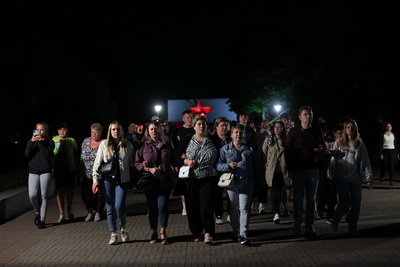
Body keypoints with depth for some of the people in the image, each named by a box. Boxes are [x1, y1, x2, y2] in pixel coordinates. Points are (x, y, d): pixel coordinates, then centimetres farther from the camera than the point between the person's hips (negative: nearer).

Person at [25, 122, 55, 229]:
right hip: (33, 172, 2)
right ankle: (37, 212, 19)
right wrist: (32, 142, -12)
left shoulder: (49, 142, 2)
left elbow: (47, 155, -11)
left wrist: (41, 142, -13)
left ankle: (42, 220, 6)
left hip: (45, 172, -2)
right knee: (32, 195, -10)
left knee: (43, 196, -1)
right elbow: (27, 154, -2)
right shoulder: (31, 141, 11)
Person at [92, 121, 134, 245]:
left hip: (122, 180, -1)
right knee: (110, 208, 5)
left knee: (119, 206, -11)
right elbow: (97, 163, 3)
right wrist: (95, 179, -2)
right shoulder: (104, 144, 1)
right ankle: (113, 234, 16)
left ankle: (122, 228, 17)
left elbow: (132, 161, 9)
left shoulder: (127, 145, 3)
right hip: (108, 180, 1)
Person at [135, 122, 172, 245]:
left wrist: (161, 169, -3)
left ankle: (163, 233, 4)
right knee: (152, 207, 7)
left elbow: (171, 161, 14)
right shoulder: (144, 146, 4)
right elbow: (137, 163, 2)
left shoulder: (166, 145, 8)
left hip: (164, 181, 0)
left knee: (162, 206, -8)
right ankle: (154, 233, 19)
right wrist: (149, 169, -12)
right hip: (149, 181, 0)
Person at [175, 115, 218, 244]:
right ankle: (196, 233, 21)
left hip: (208, 179, -1)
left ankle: (208, 234, -6)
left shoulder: (213, 141, 8)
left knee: (206, 205, -9)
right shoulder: (187, 140, 5)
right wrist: (186, 161, -15)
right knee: (192, 206, 5)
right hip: (190, 180, 1)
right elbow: (177, 156, 2)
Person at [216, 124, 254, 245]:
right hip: (231, 182, 0)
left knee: (244, 208, -6)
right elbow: (218, 165, 1)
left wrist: (253, 180, 5)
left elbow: (254, 166, 13)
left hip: (246, 183, 0)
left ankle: (244, 235, -6)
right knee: (234, 209, 9)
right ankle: (235, 233, 22)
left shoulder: (249, 149, 12)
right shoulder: (225, 149, 7)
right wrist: (228, 165, -17)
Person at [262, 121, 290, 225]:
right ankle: (276, 213, -18)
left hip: (283, 170, 2)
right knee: (274, 192, -12)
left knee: (280, 192, 12)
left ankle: (276, 212, 28)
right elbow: (263, 153, 9)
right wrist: (267, 165, 8)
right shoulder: (268, 140, 3)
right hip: (272, 170, -2)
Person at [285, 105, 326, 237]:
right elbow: (288, 150, -2)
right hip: (298, 169, -2)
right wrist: (290, 169, -8)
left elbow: (323, 146, 18)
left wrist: (321, 149, -7)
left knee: (311, 198, 5)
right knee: (298, 197, 3)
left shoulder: (317, 131, 7)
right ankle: (297, 223, 18)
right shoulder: (294, 131, -2)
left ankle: (310, 225, 12)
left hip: (313, 169, 2)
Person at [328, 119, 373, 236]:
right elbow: (333, 160, 3)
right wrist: (330, 176, -3)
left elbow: (365, 162, 1)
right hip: (341, 178, -2)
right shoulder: (339, 143, 5)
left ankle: (352, 228, 17)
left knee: (356, 204, 3)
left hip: (356, 179, 2)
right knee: (345, 201, -13)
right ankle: (335, 220, 11)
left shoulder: (360, 144, 5)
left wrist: (369, 179, -5)